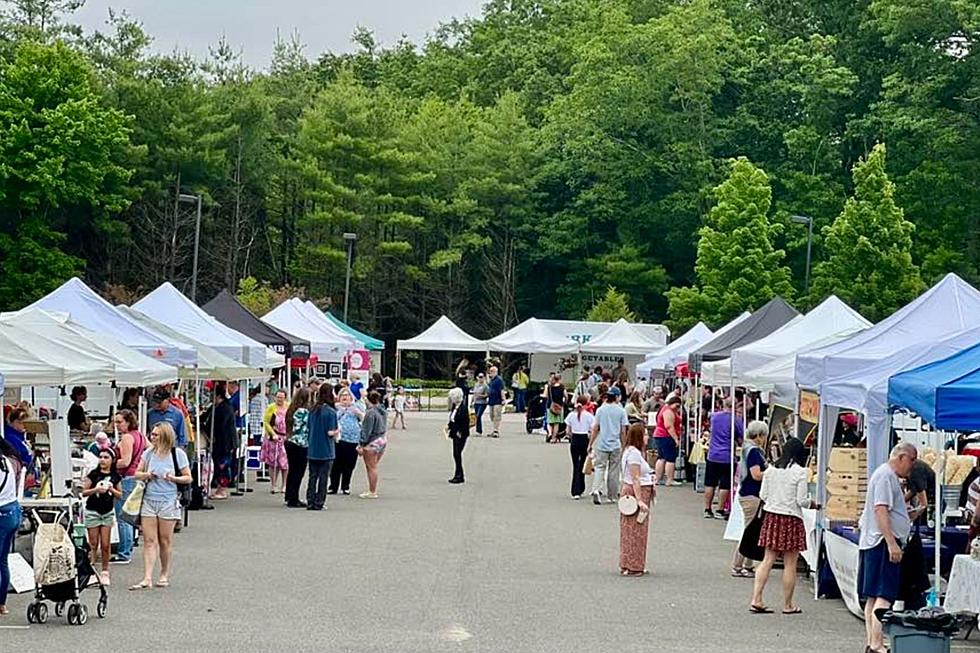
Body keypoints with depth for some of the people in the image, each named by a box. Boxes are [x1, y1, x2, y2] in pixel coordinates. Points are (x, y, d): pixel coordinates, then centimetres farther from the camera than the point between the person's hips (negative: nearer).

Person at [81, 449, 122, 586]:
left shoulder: (115, 476, 3)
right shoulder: (93, 474, -4)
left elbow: (120, 495, 8)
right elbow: (84, 492, -4)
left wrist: (111, 489, -10)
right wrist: (96, 489, -20)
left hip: (108, 512, 2)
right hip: (93, 511, -2)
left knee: (105, 544, 2)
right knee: (93, 543, 0)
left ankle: (105, 571, 11)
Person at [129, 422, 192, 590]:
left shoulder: (177, 453, -3)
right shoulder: (148, 453, 7)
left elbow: (188, 478, -1)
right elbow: (137, 474, 15)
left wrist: (174, 478, -18)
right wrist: (146, 475, -7)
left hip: (168, 501, -3)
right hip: (149, 500, 3)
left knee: (165, 541, 6)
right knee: (149, 540, -2)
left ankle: (164, 575, 21)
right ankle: (147, 578, -5)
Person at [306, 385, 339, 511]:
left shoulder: (313, 410, 4)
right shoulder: (331, 412, -13)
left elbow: (309, 429, 9)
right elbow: (330, 432, -15)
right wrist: (338, 430, 5)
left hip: (312, 450, 5)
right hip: (326, 451, -5)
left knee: (312, 477, 11)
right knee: (323, 477, 4)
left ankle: (310, 502, 12)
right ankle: (319, 503, 6)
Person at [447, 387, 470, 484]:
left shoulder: (463, 407, -18)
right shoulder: (454, 406, 8)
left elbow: (466, 421, -20)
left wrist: (460, 432, -19)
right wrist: (449, 426, 6)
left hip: (461, 434, -9)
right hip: (455, 433, 9)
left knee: (457, 453, -7)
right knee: (456, 454, 11)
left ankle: (459, 476, 0)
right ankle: (459, 476, 19)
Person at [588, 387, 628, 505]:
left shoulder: (600, 410, 0)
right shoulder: (621, 411, -3)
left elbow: (595, 429, 1)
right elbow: (623, 431, -1)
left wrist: (590, 444, 9)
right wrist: (623, 445, 12)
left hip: (602, 444, 0)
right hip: (616, 445, 0)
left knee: (599, 467, 3)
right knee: (613, 471, 8)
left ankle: (596, 489, -20)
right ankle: (611, 497, 14)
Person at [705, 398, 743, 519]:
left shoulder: (714, 416, 3)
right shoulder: (736, 420, -9)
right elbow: (741, 440, -4)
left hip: (712, 456, 4)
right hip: (727, 457, -4)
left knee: (710, 484, 11)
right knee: (725, 485, 4)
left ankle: (707, 510, 14)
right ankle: (720, 511, 6)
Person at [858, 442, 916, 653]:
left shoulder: (888, 475, 21)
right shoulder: (886, 475, -12)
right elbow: (880, 509, -21)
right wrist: (892, 543, -23)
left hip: (871, 543, 11)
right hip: (882, 542, -11)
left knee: (873, 596, 12)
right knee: (883, 597, -13)